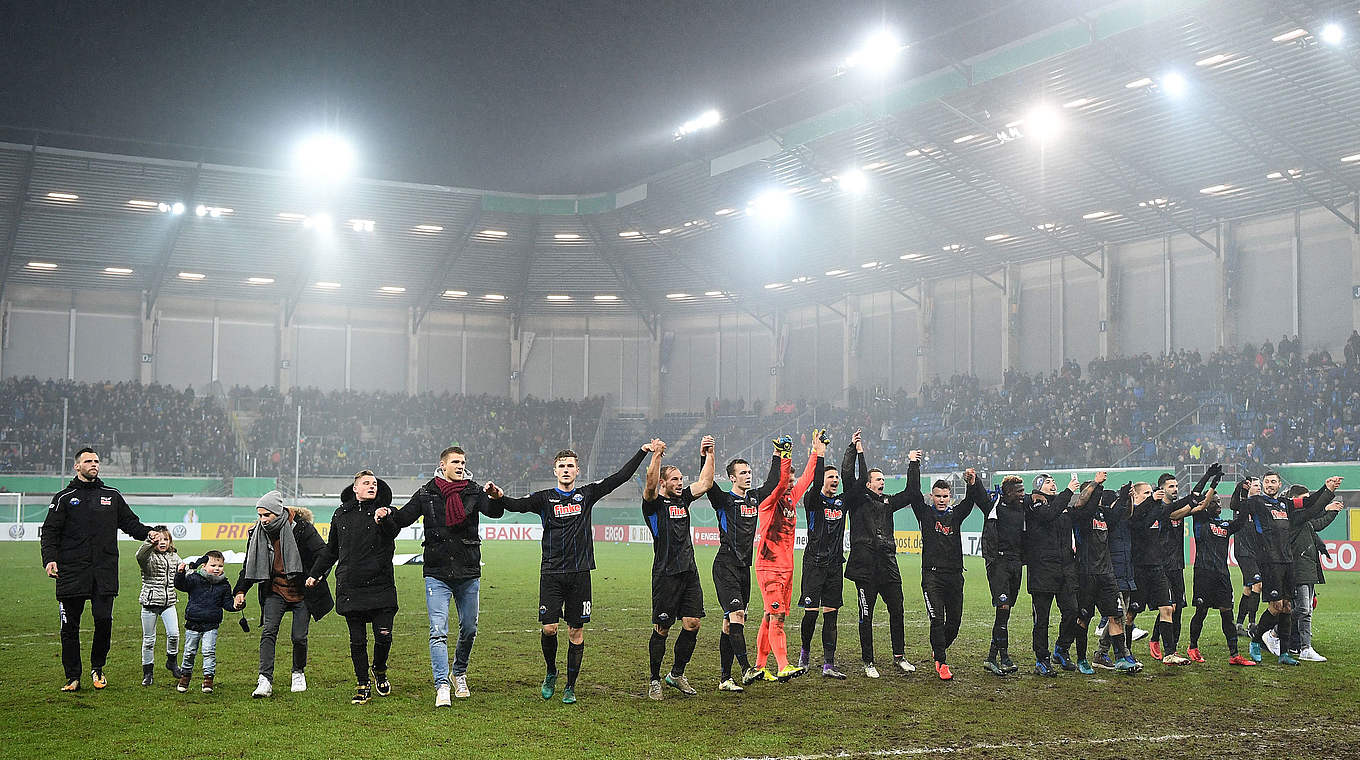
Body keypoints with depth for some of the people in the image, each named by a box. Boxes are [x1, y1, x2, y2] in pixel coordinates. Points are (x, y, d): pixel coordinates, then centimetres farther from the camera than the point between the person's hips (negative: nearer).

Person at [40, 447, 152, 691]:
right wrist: (50, 559, -13)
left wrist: (148, 533, 0)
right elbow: (50, 531, 3)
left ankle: (97, 668, 15)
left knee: (104, 620, -7)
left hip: (105, 572, 1)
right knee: (70, 626, 1)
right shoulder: (64, 498, 7)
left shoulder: (112, 496, 15)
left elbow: (130, 523, 20)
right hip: (72, 572, -1)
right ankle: (73, 677, 11)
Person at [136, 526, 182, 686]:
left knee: (173, 634, -11)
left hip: (168, 602, 3)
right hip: (150, 602, -3)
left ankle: (172, 662, 15)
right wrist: (150, 541, -48)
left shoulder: (174, 557, 10)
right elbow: (140, 555, -32)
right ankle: (148, 672, 17)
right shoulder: (148, 557, -6)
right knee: (148, 639, 4)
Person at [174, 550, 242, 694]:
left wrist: (234, 605, -13)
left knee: (209, 651, -9)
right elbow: (181, 585, -15)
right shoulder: (194, 579, -5)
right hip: (193, 624, 0)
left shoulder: (224, 585, 2)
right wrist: (180, 573, -32)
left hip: (211, 626, 0)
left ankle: (208, 678, -1)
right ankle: (185, 676, 29)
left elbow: (227, 603, 8)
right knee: (189, 652, 9)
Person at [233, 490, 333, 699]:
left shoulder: (301, 527, -16)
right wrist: (240, 591, -4)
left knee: (299, 637, -1)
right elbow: (249, 565, 7)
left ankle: (298, 673, 26)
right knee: (268, 632, -13)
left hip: (302, 592, -3)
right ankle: (265, 680, -17)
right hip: (275, 591, 3)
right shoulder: (258, 533, -2)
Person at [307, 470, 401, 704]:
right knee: (357, 640, 3)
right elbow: (330, 550, 25)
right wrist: (315, 574, 26)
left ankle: (380, 671, 23)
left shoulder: (385, 512, 3)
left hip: (381, 586, -2)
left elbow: (393, 531, -22)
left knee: (383, 636, -5)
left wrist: (383, 519, -42)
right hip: (350, 588, 2)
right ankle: (363, 685, 14)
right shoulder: (341, 515, 12)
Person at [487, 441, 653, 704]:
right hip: (551, 573, -1)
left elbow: (621, 476, 8)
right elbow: (517, 505, -11)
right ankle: (551, 673, 20)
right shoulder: (544, 498, 4)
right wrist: (499, 497, -32)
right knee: (549, 628, -8)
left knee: (576, 631, 3)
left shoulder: (586, 494, 8)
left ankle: (570, 687, 13)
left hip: (580, 574, 1)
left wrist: (643, 451, 4)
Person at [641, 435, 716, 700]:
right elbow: (650, 483, -24)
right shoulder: (654, 504, -4)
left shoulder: (683, 499, 15)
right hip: (666, 574, -6)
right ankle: (654, 680, 12)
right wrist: (656, 455, -34)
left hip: (689, 572, 6)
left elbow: (705, 483, 14)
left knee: (692, 624, 2)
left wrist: (709, 454, 7)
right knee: (661, 629, 0)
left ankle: (677, 674, 19)